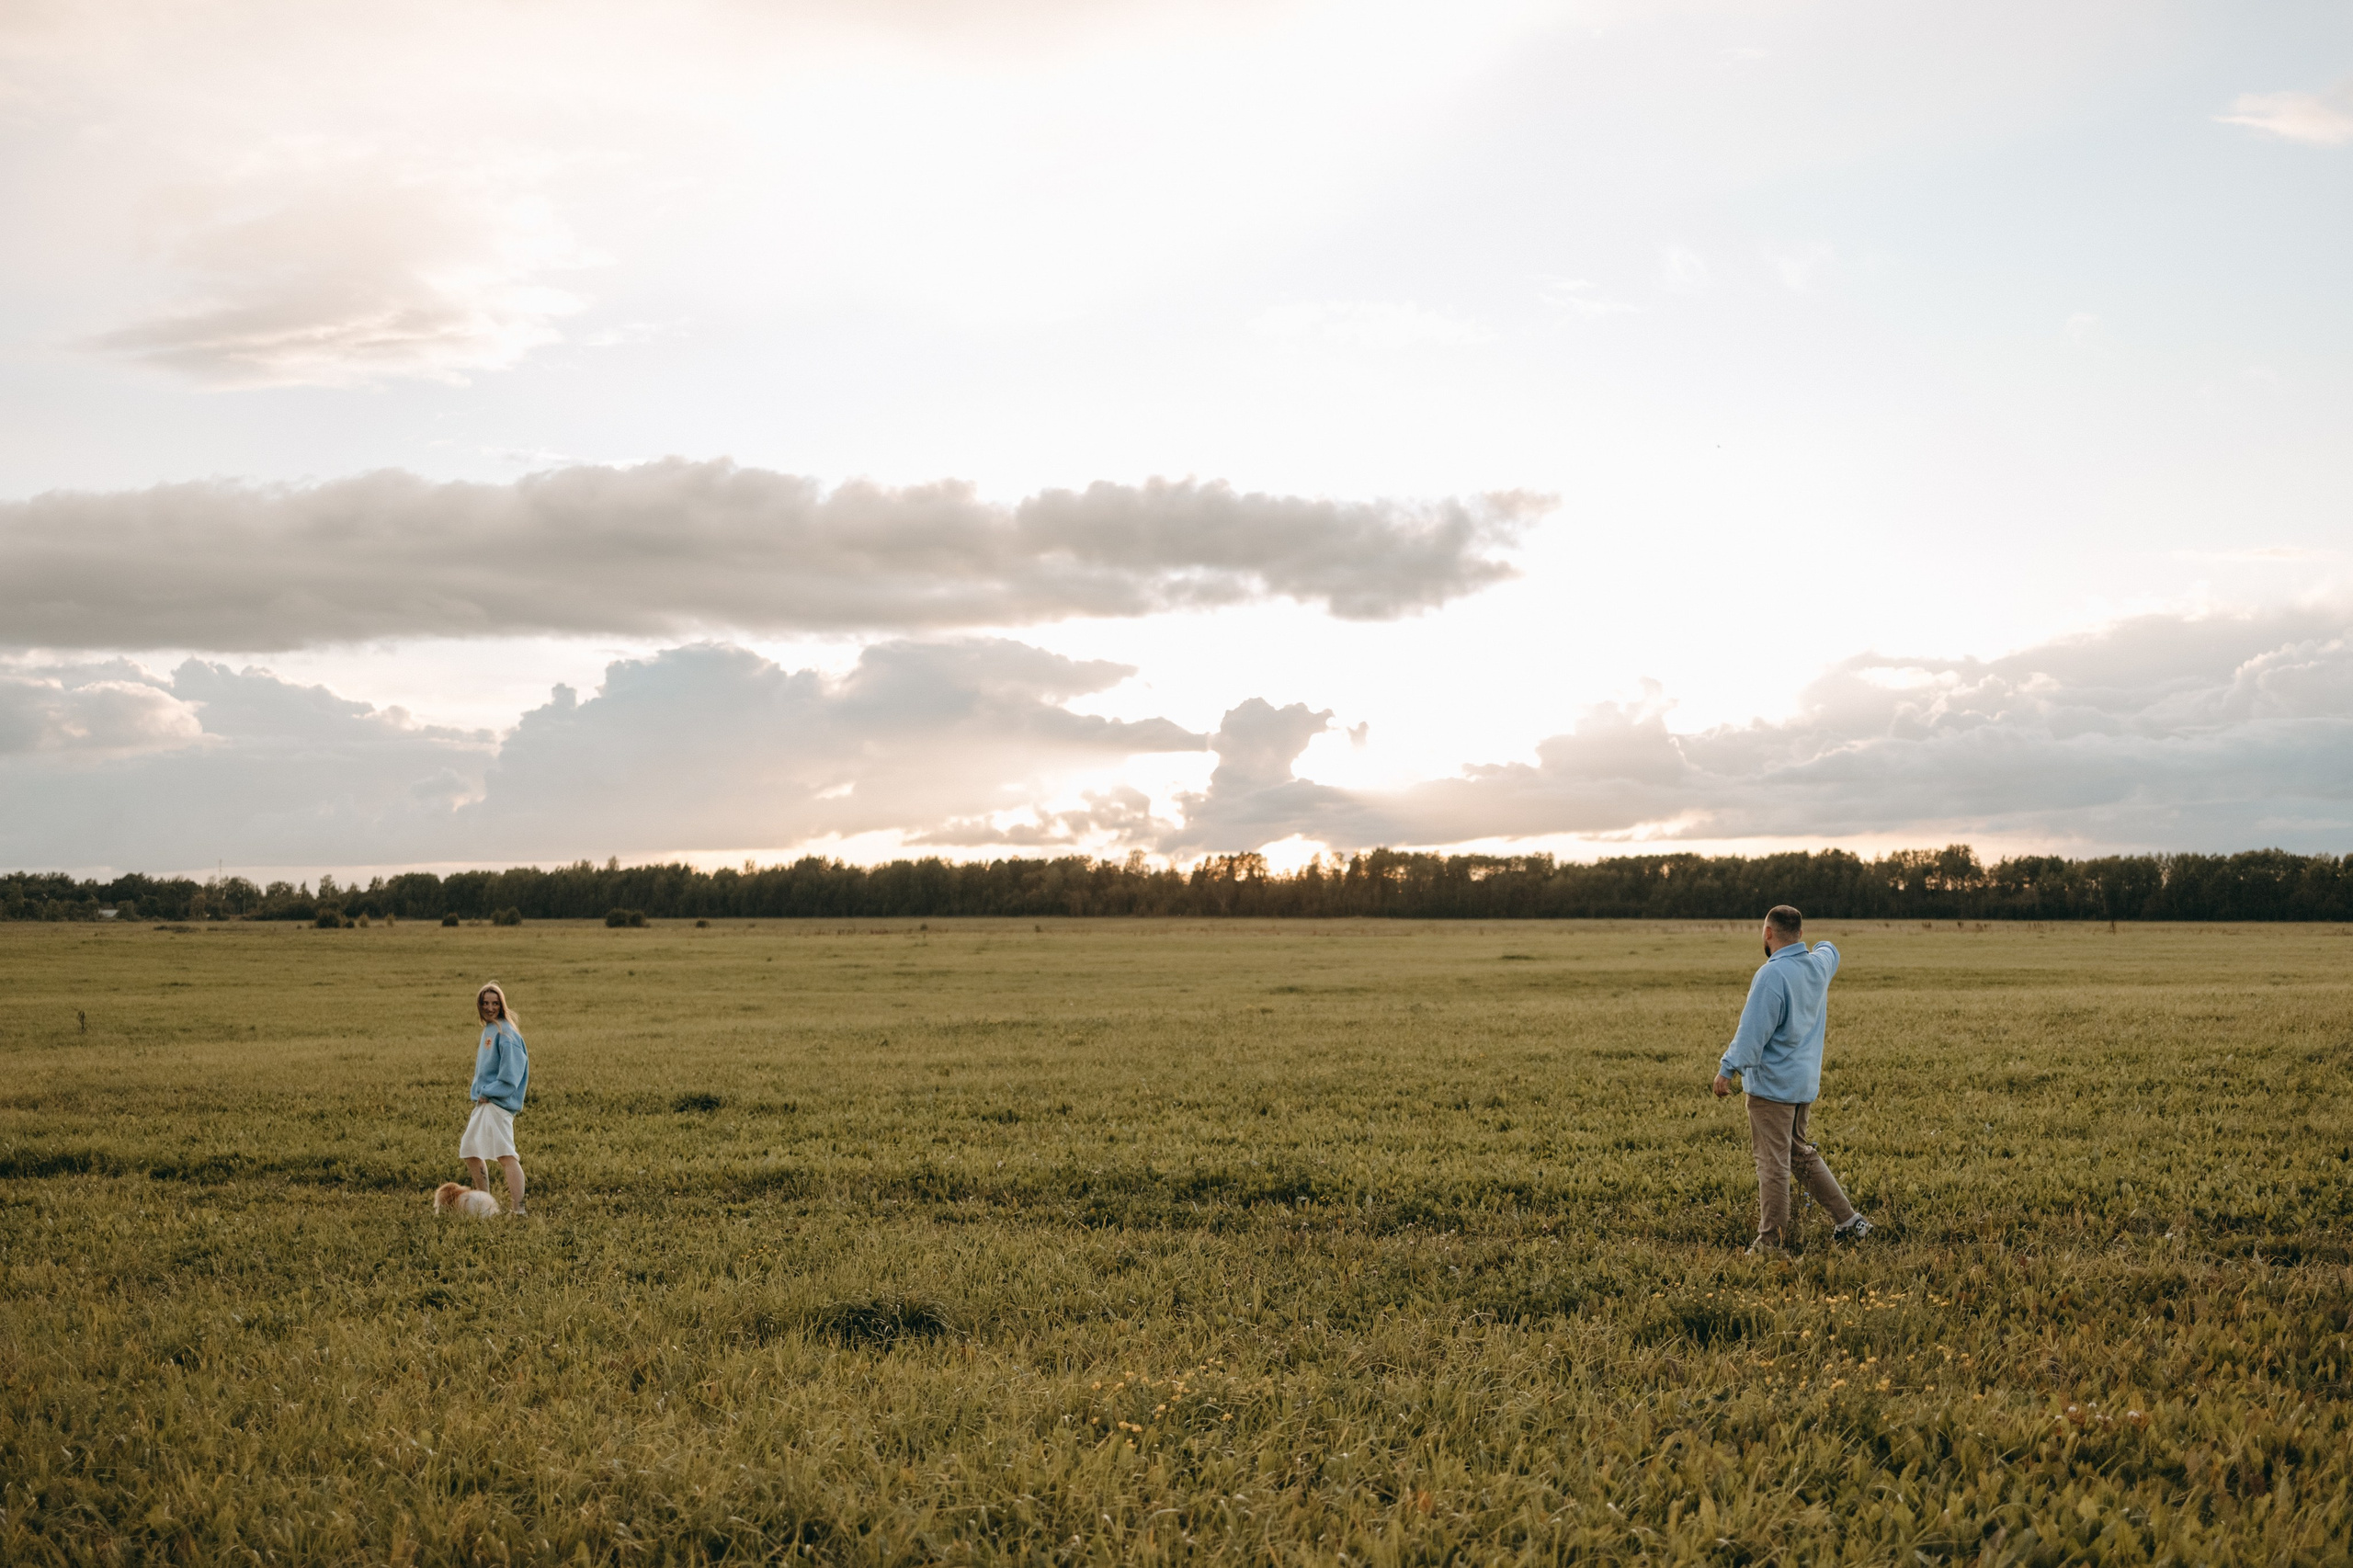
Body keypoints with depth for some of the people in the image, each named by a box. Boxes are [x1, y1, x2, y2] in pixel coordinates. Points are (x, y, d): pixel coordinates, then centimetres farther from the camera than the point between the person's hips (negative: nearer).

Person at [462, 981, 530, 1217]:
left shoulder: (504, 1032, -11)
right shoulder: (488, 1030, 18)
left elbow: (511, 1069, -19)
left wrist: (490, 1092, -17)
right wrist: (479, 1090, 11)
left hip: (498, 1102, -11)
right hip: (484, 1102, 11)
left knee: (505, 1155, -19)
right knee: (470, 1151, 18)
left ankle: (517, 1209, -25)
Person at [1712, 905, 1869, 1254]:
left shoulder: (1772, 974, -20)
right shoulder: (1819, 964, 6)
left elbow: (1752, 1031, -22)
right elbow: (1829, 952, 33)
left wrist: (1727, 1069, -16)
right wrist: (1821, 947, 55)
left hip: (1772, 1082, -8)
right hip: (1806, 1081, 8)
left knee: (1772, 1162, -1)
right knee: (1800, 1154, 21)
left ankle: (1771, 1242, 5)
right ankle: (1849, 1221, 21)